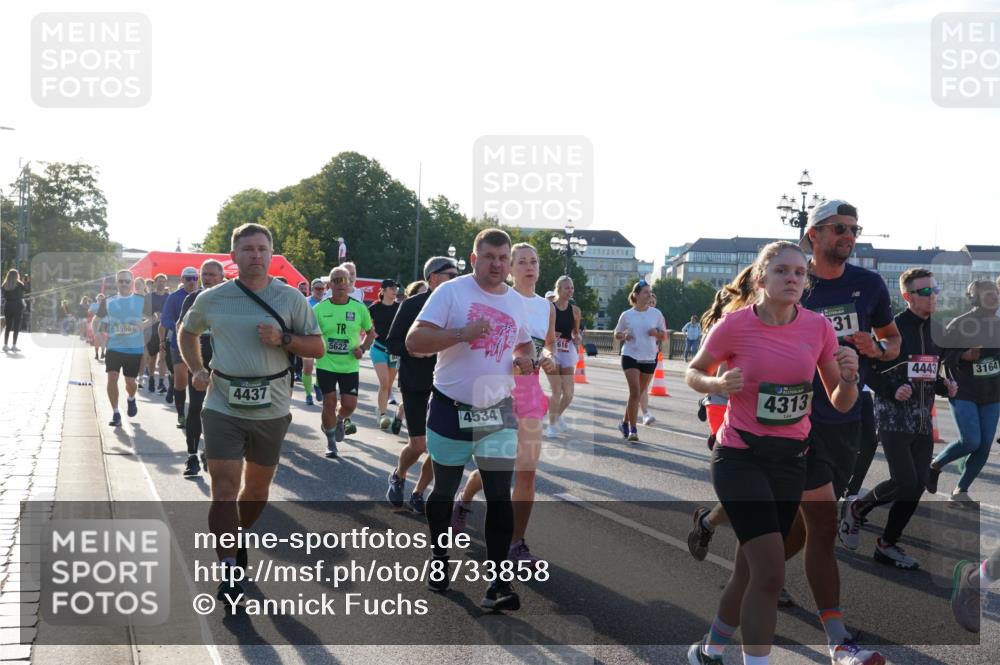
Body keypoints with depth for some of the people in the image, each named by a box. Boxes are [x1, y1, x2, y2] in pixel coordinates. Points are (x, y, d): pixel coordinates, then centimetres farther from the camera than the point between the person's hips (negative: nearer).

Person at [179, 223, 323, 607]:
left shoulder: (291, 299, -1)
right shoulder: (212, 299, 1)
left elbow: (317, 347, 1)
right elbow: (187, 332, 20)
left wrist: (283, 339, -16)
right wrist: (196, 369, 4)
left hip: (270, 409, 1)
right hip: (223, 407, -1)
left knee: (258, 486, 16)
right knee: (224, 487, -9)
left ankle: (239, 537, 43)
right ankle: (230, 571, -4)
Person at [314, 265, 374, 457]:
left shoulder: (359, 308, -2)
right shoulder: (320, 309, -4)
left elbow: (370, 332, 10)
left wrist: (362, 348, -7)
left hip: (350, 366, 1)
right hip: (325, 365, -1)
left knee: (349, 405, -2)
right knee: (329, 403, 1)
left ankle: (340, 420, 35)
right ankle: (331, 441, 22)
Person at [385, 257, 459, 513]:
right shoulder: (411, 305, -7)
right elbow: (391, 343, -5)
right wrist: (413, 351, -21)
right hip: (414, 385, -3)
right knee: (418, 445, -4)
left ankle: (418, 493, 20)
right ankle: (398, 476, 28)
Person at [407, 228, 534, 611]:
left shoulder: (517, 303, 7)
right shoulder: (450, 292, -10)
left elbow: (524, 344, 24)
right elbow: (414, 341, -17)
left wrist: (526, 358, 0)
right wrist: (463, 333, -28)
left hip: (498, 412, 3)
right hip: (451, 408, -3)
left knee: (499, 496, -5)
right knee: (444, 492, 14)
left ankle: (499, 580, -2)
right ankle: (440, 558, 36)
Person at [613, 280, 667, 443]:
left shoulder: (656, 313, 1)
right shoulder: (627, 315, -2)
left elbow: (664, 336, 7)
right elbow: (616, 335, 9)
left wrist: (656, 333, -14)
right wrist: (624, 335, -12)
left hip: (649, 358, 3)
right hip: (630, 356, -3)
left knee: (638, 394, 12)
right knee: (635, 392, -14)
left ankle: (625, 423, 30)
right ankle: (632, 429, -6)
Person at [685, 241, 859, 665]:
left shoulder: (818, 327, -4)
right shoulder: (734, 325, -13)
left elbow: (841, 404, 4)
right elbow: (693, 372, 2)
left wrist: (848, 379, -18)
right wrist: (718, 384, -19)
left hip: (790, 460, 4)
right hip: (739, 458, -4)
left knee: (751, 571, 13)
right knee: (771, 571, -17)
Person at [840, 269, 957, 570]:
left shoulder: (937, 331, 11)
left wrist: (944, 386, 2)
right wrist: (893, 391, -24)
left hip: (923, 420, 7)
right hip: (893, 418, -7)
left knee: (917, 486, 3)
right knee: (904, 482, -14)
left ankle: (887, 545, 18)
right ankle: (857, 508, 14)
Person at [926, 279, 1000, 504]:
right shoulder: (959, 325, -10)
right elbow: (941, 354, -10)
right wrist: (963, 356, -24)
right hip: (964, 394, -5)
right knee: (971, 441, -15)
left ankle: (961, 489, 15)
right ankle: (934, 466, 13)